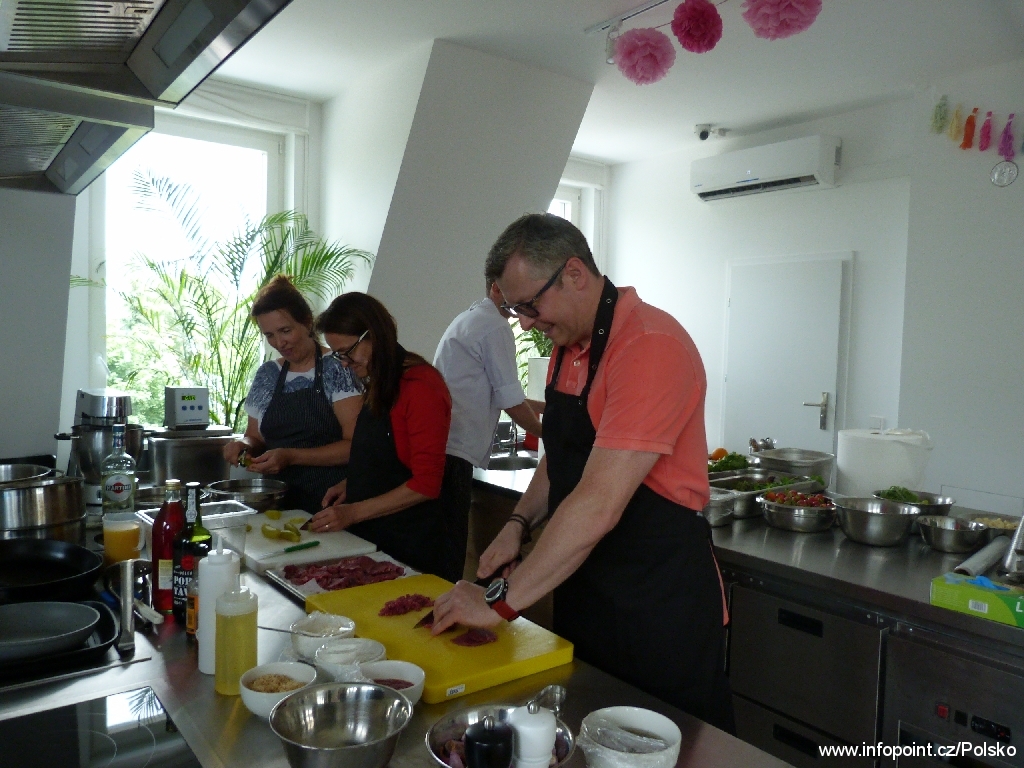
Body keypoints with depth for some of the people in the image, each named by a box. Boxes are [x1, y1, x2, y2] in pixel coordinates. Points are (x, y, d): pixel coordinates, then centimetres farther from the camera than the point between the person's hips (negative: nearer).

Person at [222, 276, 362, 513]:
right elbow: (255, 435, 23)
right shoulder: (266, 375, 14)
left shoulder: (337, 368, -3)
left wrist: (291, 456, -17)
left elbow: (355, 445, -9)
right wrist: (245, 445, 1)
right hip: (281, 505, 5)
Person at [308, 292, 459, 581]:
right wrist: (350, 485, 4)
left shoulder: (421, 386, -17)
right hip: (371, 536, 8)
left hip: (411, 545, -8)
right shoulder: (380, 385, 11)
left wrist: (354, 512, -16)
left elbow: (425, 485, -19)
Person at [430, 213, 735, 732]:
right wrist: (519, 523, 3)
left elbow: (598, 507, -29)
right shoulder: (566, 346, 6)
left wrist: (502, 602, -22)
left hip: (660, 601, -8)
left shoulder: (651, 347, -23)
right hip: (581, 588, 8)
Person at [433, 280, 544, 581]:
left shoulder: (470, 319, 21)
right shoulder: (495, 327, -10)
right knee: (449, 555, -3)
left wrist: (545, 407, 26)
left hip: (439, 445, 10)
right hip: (455, 453, -10)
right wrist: (545, 433, 10)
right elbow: (512, 402, -7)